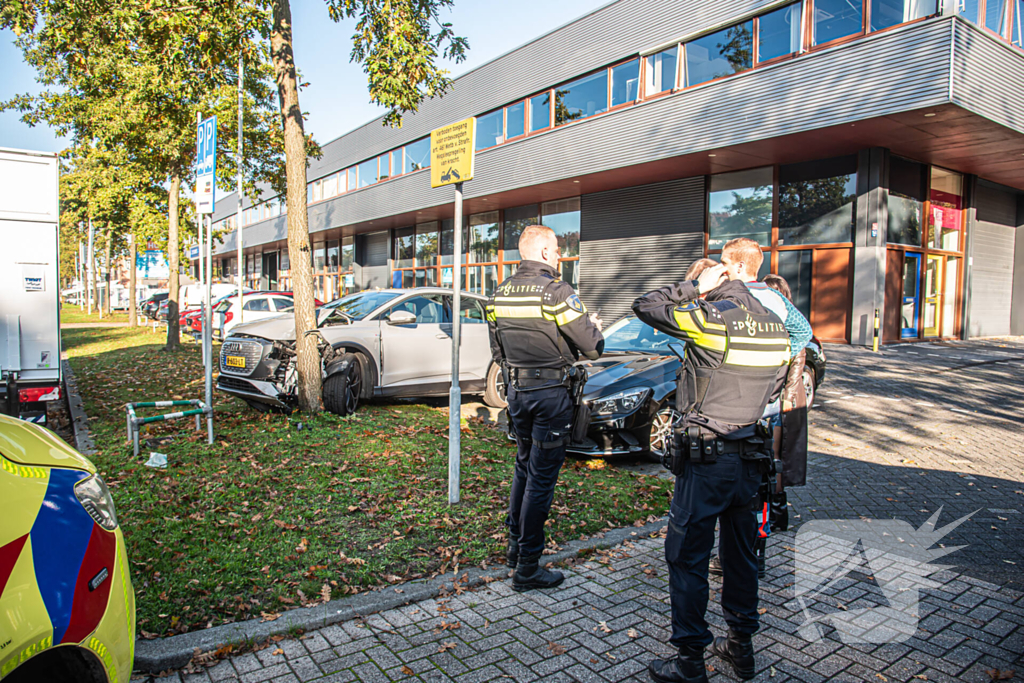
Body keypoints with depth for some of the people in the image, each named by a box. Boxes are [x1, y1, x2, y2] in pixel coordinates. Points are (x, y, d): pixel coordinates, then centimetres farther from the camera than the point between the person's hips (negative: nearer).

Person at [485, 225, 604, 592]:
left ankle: (515, 546, 33)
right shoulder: (556, 291, -15)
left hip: (516, 389, 7)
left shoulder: (500, 293, 7)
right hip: (550, 394, -7)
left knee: (524, 466, 22)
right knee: (541, 478, 1)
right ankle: (527, 568, 9)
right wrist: (594, 327, 8)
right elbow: (592, 348, -13)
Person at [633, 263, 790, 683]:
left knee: (687, 558, 4)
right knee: (740, 554, 19)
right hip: (752, 458, 8)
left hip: (706, 460, -7)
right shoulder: (776, 329, 7)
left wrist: (693, 288, -3)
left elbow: (644, 307, -8)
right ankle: (741, 647, 33)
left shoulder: (709, 321, -16)